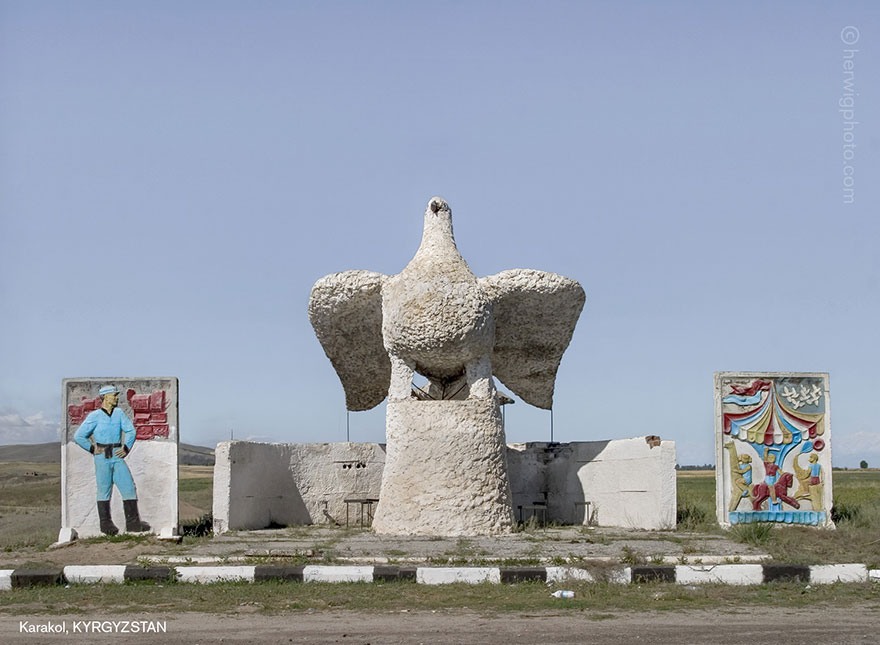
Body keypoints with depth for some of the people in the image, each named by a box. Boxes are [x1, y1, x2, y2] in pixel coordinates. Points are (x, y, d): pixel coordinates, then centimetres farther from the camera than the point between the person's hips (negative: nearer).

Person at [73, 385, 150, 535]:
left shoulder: (119, 413, 8)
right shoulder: (94, 416, -5)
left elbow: (130, 431, 12)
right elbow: (79, 437, -3)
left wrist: (126, 448, 0)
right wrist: (93, 449, -2)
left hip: (117, 457, 4)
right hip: (102, 458, -4)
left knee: (129, 487, -1)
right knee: (104, 490, 1)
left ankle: (133, 523, 3)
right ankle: (106, 524, 10)